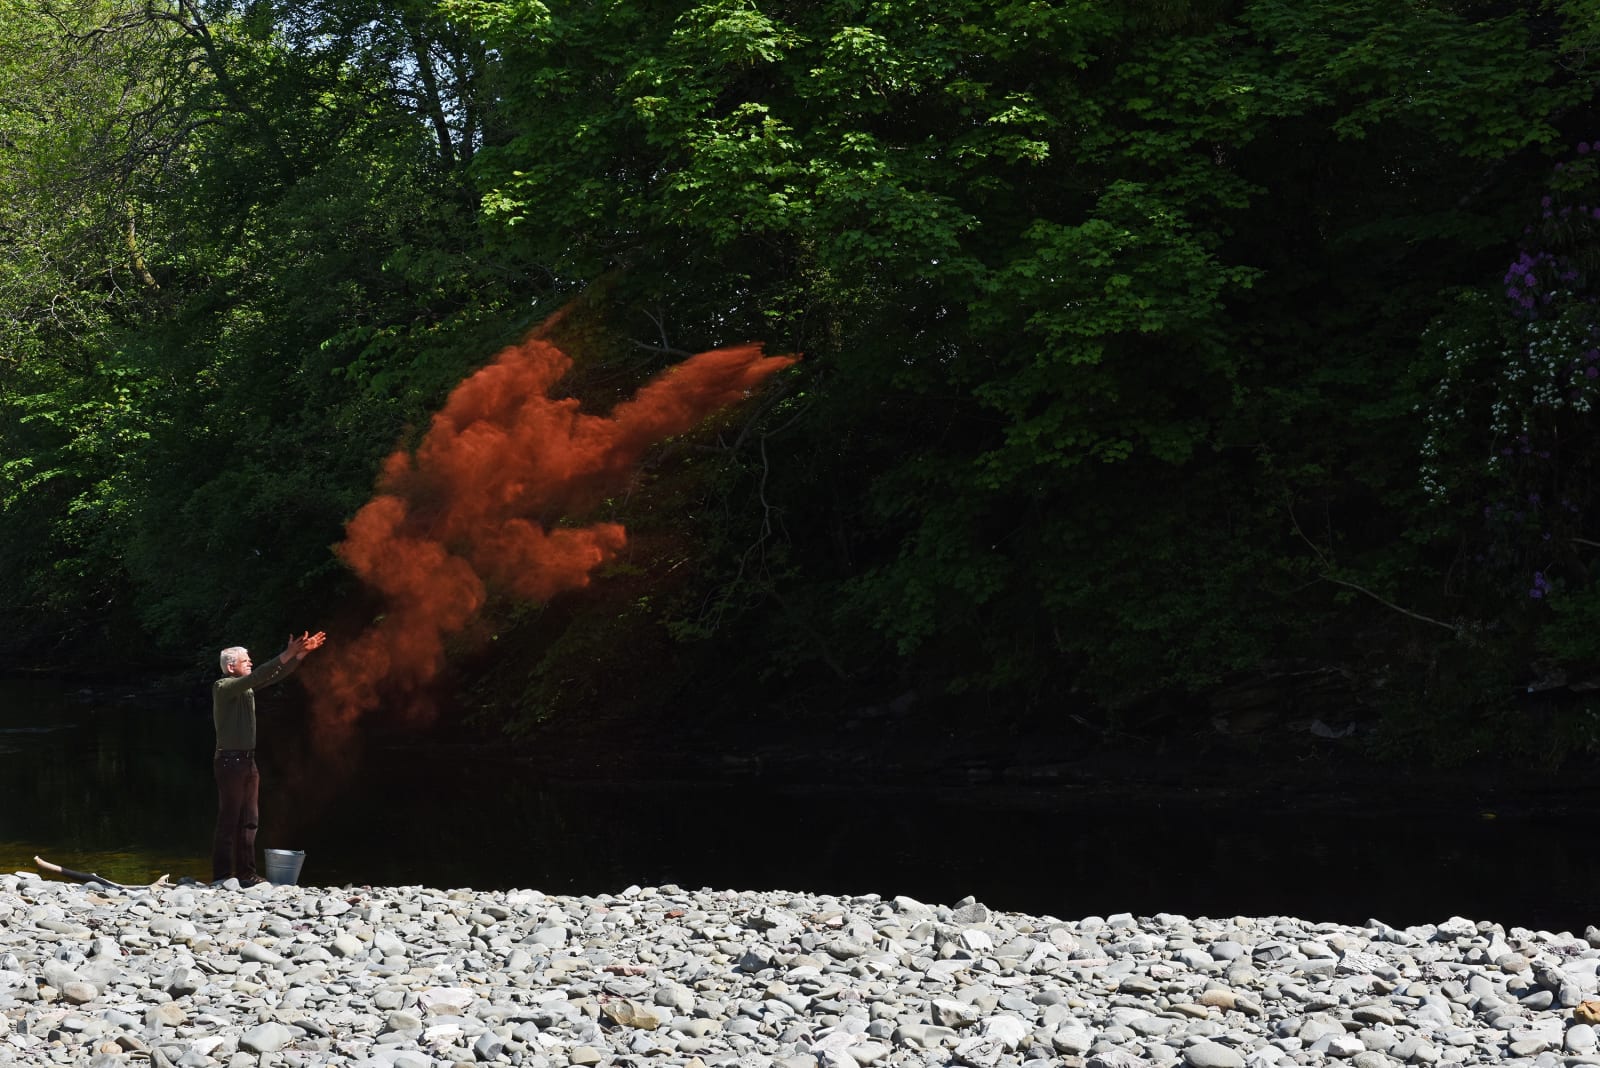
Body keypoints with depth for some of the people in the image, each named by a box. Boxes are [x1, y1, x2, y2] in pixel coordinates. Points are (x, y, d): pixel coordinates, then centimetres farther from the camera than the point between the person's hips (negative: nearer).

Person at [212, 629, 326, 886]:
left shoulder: (246, 686, 13)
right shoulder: (222, 687, -12)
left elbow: (275, 676, 11)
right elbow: (257, 676, -25)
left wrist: (300, 654, -1)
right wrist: (287, 655, -28)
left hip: (248, 760, 9)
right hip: (229, 760, -9)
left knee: (249, 821, 9)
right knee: (229, 821, -7)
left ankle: (246, 874, 14)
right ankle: (222, 876, -3)